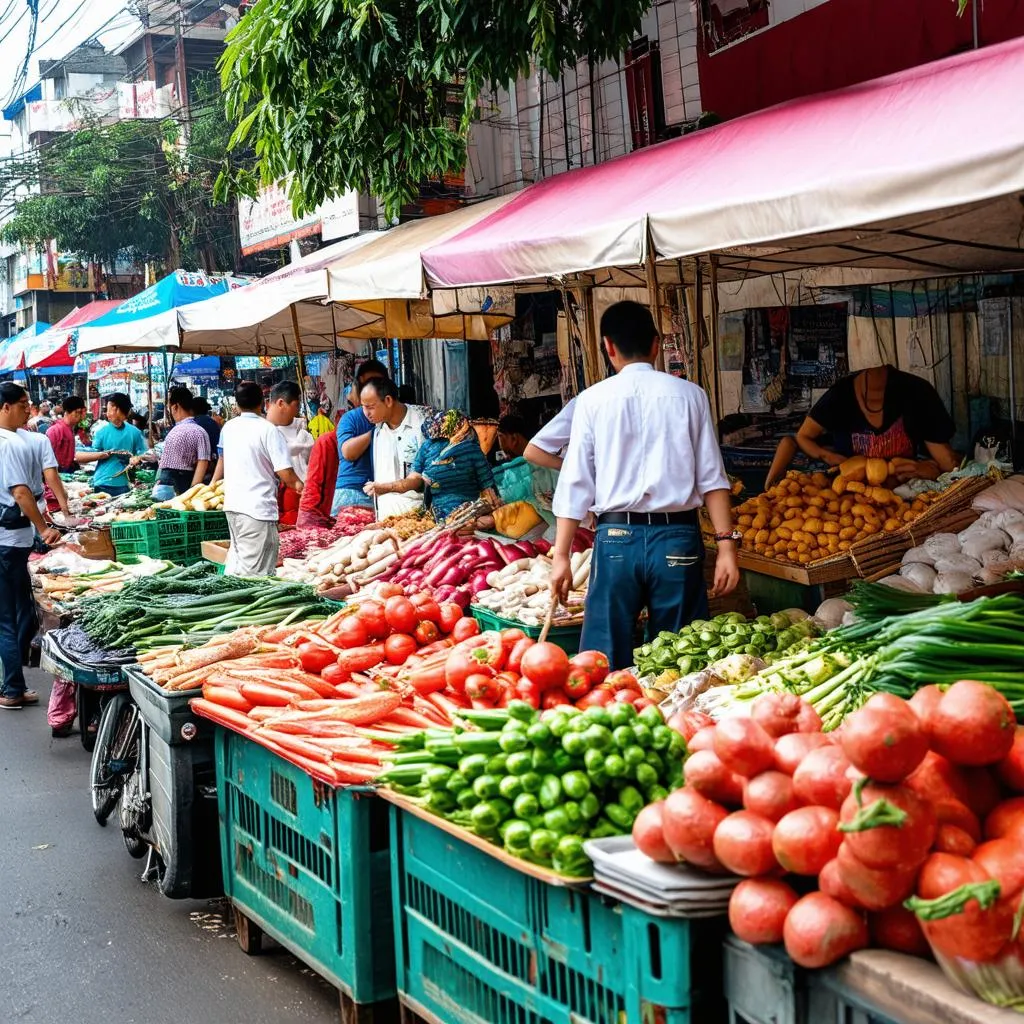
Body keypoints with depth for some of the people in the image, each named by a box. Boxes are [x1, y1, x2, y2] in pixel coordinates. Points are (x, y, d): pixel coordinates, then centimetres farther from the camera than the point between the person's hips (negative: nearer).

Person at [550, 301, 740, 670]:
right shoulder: (688, 395, 3)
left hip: (616, 539, 0)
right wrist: (726, 545, 1)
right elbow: (711, 477, -1)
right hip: (677, 539, 1)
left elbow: (575, 483, 1)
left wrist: (561, 556, 4)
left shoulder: (593, 400, 2)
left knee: (606, 661, 7)